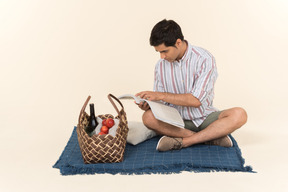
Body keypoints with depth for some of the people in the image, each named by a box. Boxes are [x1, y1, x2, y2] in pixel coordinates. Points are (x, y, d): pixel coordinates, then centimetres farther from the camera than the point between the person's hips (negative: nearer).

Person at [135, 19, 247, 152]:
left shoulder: (204, 59, -13)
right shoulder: (161, 66, 0)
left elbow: (196, 100, -19)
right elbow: (161, 103, 7)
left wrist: (161, 95, -22)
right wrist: (149, 104, -16)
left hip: (204, 118, -2)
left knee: (239, 114, -29)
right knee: (148, 117, -27)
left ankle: (183, 141, -31)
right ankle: (211, 137, -28)